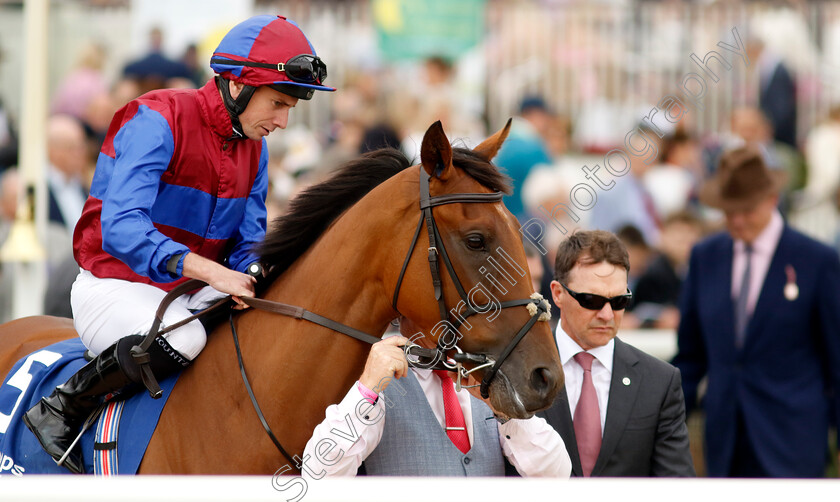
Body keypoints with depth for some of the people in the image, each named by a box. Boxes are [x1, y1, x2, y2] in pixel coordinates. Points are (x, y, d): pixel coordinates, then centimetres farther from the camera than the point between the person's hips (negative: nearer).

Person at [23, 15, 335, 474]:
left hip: (190, 295, 8)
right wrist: (212, 272, -40)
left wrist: (254, 280, -17)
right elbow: (121, 229, -30)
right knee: (181, 337, -38)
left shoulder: (252, 147, 7)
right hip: (116, 286, -8)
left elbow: (248, 245, 9)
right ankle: (60, 410, -17)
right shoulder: (157, 121, -19)